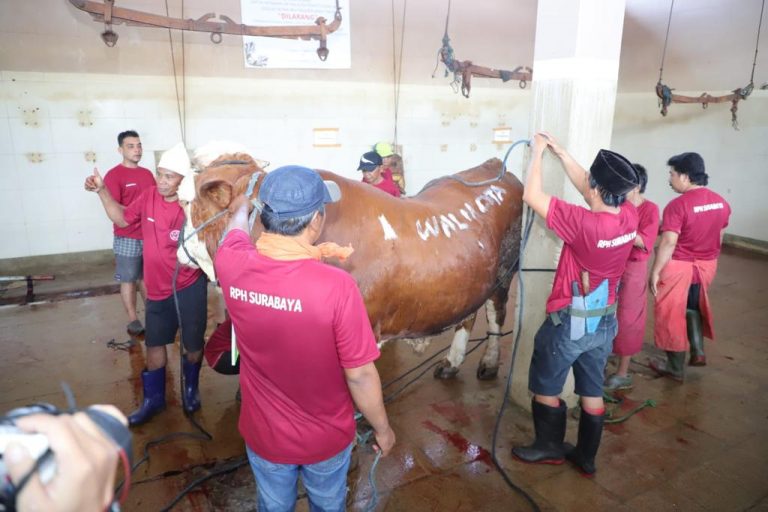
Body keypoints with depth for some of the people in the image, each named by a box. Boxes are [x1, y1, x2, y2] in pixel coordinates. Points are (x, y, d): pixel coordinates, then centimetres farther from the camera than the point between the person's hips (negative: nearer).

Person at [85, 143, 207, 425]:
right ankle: (153, 398, 33)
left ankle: (190, 388, 37)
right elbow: (122, 218, 12)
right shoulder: (149, 196, -3)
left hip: (189, 288, -5)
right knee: (154, 343, 15)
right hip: (157, 288, 5)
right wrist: (102, 190, 4)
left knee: (193, 343, 10)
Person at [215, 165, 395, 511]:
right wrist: (382, 430, -4)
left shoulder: (232, 265, -20)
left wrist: (241, 207, 30)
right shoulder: (336, 286, -33)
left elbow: (237, 226, 6)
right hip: (327, 438, -2)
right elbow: (360, 375, -23)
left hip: (263, 434, 3)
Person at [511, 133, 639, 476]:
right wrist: (560, 152, 5)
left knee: (545, 386, 15)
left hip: (569, 322, -7)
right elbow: (587, 187, 6)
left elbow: (532, 196, -23)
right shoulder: (629, 216, -9)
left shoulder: (585, 224, -30)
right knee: (592, 390, 19)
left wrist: (538, 153, -11)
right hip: (605, 321, 7)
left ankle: (549, 448, 32)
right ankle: (586, 457, 34)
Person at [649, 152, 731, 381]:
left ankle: (676, 368, 18)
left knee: (673, 314, 8)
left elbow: (669, 243, -23)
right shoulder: (721, 203, 1)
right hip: (706, 266, 7)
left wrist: (655, 271, -15)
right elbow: (719, 237, 11)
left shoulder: (678, 205, -21)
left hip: (679, 267, -7)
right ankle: (698, 351, 25)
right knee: (693, 307, 29)